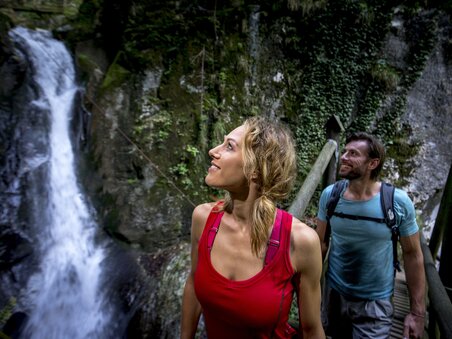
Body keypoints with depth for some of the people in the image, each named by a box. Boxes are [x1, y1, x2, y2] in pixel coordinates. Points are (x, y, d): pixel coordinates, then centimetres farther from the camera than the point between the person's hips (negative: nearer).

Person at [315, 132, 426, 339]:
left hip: (375, 301, -2)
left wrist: (417, 312, -5)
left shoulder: (398, 202, -18)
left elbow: (413, 255, -8)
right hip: (333, 293, 3)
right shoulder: (330, 195, -12)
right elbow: (321, 242, -1)